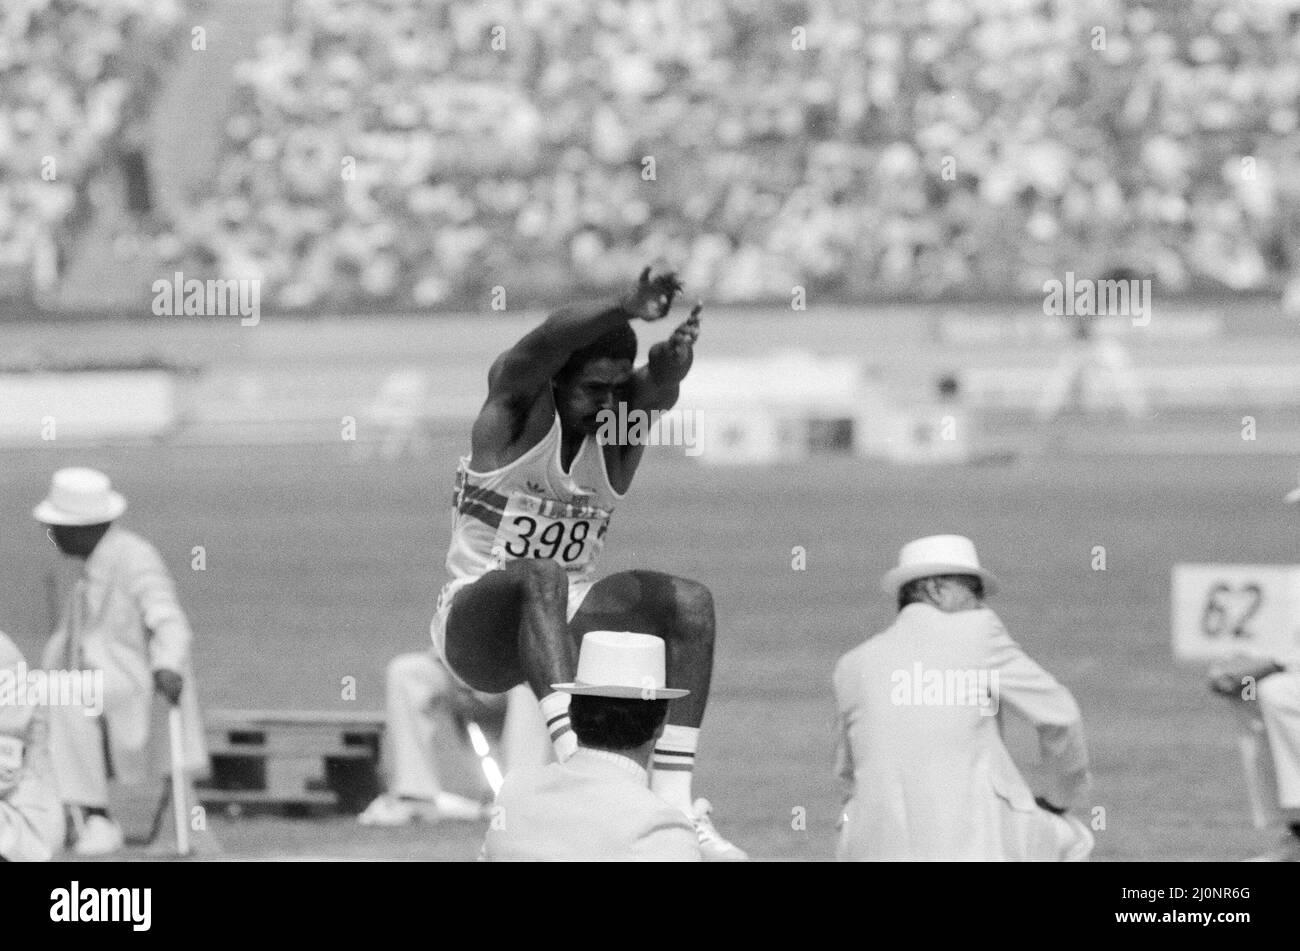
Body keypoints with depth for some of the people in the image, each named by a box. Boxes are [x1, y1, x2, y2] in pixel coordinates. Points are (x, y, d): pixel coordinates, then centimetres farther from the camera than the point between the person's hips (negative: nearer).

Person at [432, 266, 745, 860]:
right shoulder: (518, 401, -10)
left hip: (564, 617, 5)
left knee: (690, 604, -15)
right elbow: (546, 342, -31)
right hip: (479, 625, -5)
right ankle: (574, 763, -57)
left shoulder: (618, 420, 1)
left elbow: (658, 388, -22)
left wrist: (673, 359, -48)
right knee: (541, 579, -37)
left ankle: (673, 802, -21)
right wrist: (624, 312, -50)